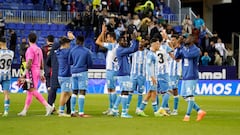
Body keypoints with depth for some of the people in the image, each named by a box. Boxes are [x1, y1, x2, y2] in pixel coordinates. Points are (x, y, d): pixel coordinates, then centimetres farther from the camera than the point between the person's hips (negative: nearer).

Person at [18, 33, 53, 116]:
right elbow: (41, 63, 17)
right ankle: (24, 111, 15)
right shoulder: (39, 49, 14)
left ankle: (48, 106, -21)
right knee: (29, 91, 11)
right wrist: (41, 74, 21)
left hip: (32, 71, -9)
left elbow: (29, 63, -19)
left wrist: (24, 73, -17)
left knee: (33, 91, -12)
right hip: (37, 71, 9)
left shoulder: (30, 49, -12)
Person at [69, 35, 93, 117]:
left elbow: (69, 62, 12)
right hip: (82, 72, -4)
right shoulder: (86, 51, -5)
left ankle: (72, 112, 13)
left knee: (74, 92, 12)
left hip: (74, 73, 4)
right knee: (82, 92, -6)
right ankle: (81, 113, -10)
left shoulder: (72, 50, 4)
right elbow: (90, 64, -1)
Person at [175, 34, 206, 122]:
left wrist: (183, 48, -10)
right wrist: (178, 48, -8)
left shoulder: (196, 50, -9)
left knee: (190, 96, -6)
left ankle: (187, 115, 0)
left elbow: (188, 55, -26)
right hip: (185, 77, 8)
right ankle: (200, 111, 15)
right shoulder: (184, 49, 13)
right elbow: (177, 57, 4)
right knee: (185, 96, 8)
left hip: (192, 77, -8)